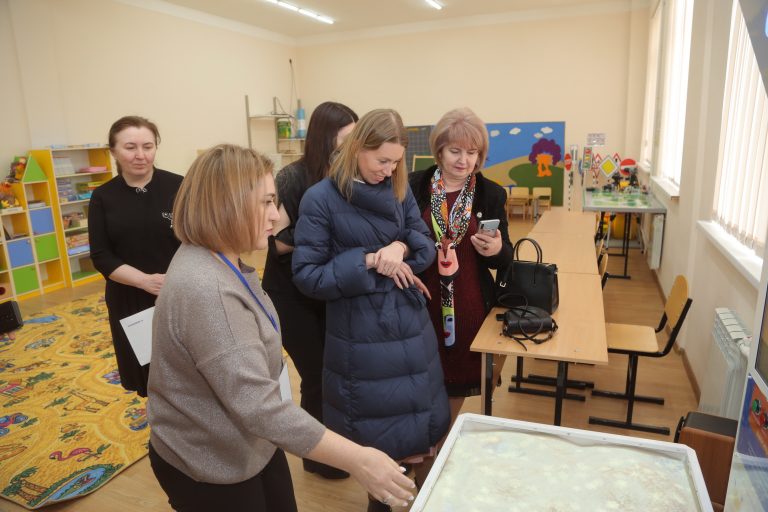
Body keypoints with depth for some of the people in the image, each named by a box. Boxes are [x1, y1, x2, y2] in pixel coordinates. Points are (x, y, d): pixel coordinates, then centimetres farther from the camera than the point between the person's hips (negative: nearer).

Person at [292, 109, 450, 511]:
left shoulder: (400, 190, 1)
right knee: (376, 431, 12)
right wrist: (367, 262, -21)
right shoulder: (320, 199, -13)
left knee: (419, 414, 18)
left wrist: (402, 247, -17)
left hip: (409, 321, 5)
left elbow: (427, 245, 5)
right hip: (359, 331, -4)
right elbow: (307, 275, -13)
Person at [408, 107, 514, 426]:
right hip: (421, 302, 0)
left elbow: (505, 258, 2)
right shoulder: (414, 186, -4)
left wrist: (496, 250, -20)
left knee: (458, 376, 14)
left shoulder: (491, 194, -1)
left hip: (468, 305, 1)